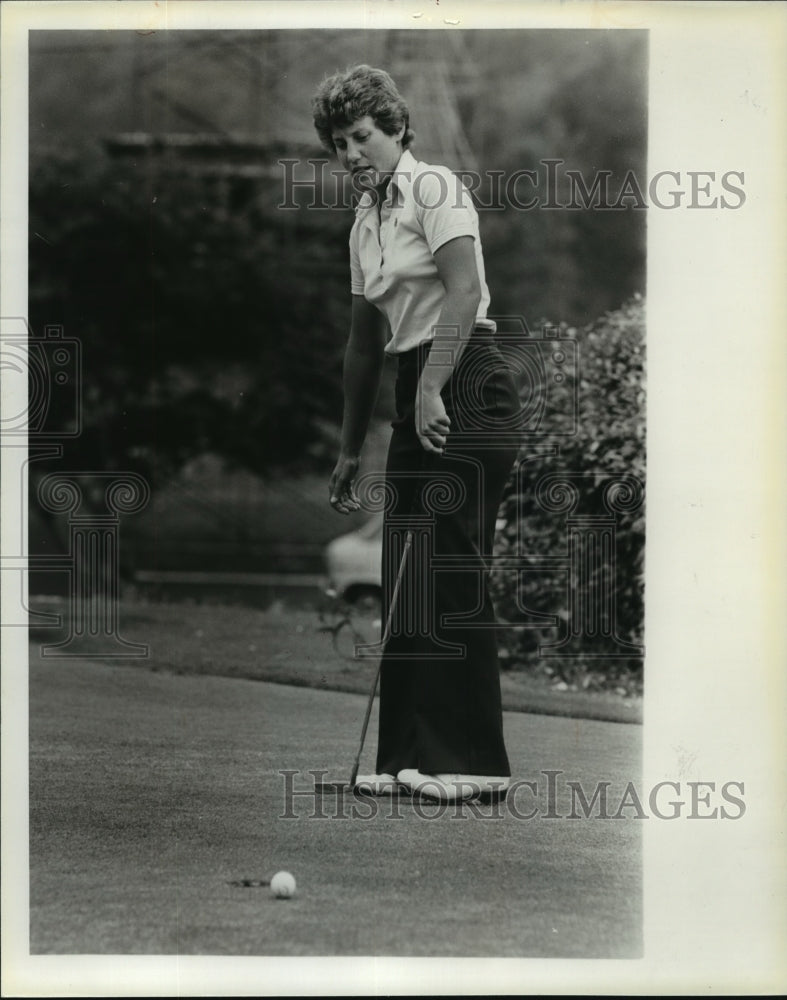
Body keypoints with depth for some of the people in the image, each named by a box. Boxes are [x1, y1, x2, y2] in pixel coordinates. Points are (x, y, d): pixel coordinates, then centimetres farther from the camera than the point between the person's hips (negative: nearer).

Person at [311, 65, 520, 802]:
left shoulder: (433, 187, -6)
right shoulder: (365, 222, 18)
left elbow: (465, 290, -18)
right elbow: (365, 341, 23)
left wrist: (433, 388, -26)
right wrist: (351, 448, 23)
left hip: (464, 385, -9)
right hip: (417, 397, 9)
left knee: (452, 577, -11)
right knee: (405, 585, 6)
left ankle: (474, 760, -8)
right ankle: (413, 755, 11)